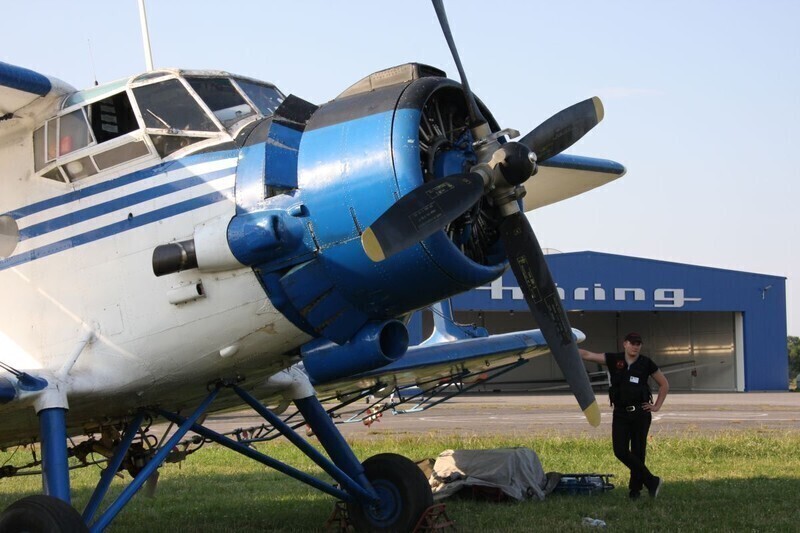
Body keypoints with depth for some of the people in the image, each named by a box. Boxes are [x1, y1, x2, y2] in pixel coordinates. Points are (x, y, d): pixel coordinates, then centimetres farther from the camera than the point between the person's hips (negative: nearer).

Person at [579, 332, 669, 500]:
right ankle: (651, 481, 2)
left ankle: (635, 489, 15)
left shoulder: (646, 363, -1)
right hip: (620, 413, 1)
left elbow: (664, 384, 10)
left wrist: (657, 406, 4)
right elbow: (587, 355, -3)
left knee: (638, 452, 3)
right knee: (620, 450, -8)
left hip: (641, 413, -1)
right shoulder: (614, 360, 1)